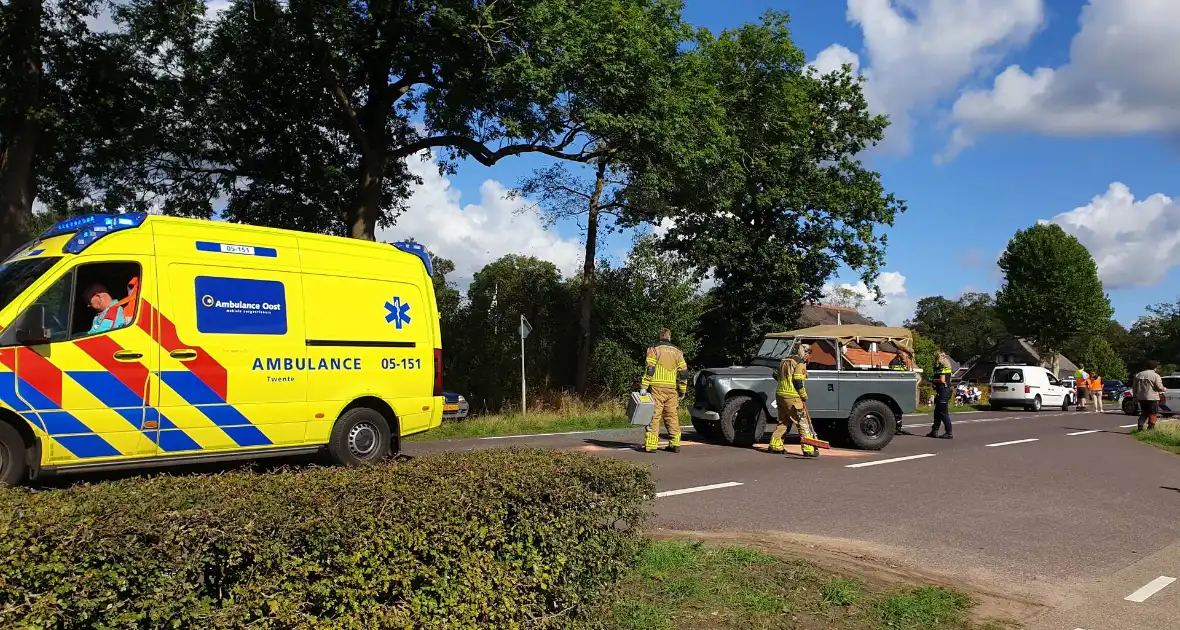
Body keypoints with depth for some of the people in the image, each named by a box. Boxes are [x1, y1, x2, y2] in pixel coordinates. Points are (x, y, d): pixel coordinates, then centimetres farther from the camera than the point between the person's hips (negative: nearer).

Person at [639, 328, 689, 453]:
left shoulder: (654, 349, 1)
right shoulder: (677, 352, 13)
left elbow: (649, 370, -10)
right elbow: (683, 373, 10)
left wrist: (644, 386, -10)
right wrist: (683, 391, 17)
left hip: (657, 388, -4)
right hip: (672, 389, 4)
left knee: (654, 416, -4)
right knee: (672, 416, 10)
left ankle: (651, 445, -8)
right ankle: (675, 444, 11)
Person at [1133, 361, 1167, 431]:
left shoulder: (1138, 375, 9)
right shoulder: (1155, 375, -8)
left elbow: (1134, 387, 11)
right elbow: (1159, 387, -14)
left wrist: (1135, 397, 17)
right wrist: (1164, 389, 7)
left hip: (1141, 398, 5)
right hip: (1152, 397, -5)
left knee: (1144, 413, 16)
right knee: (1153, 413, 5)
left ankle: (1140, 426, 5)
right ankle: (1150, 428, 2)